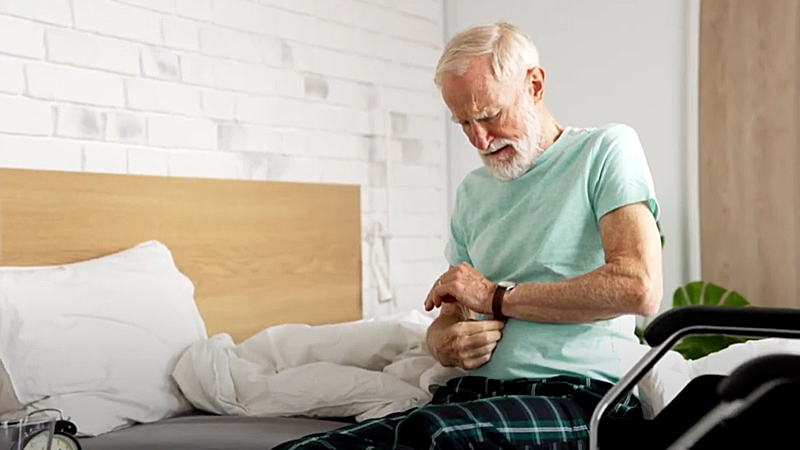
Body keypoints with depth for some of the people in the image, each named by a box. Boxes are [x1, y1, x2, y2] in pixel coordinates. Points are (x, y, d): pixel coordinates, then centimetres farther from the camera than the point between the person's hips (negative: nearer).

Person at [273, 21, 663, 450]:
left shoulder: (606, 149, 3)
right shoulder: (472, 191, 21)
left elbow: (640, 289, -12)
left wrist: (495, 297, -6)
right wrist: (445, 343, -3)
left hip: (575, 395, -5)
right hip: (471, 396, 5)